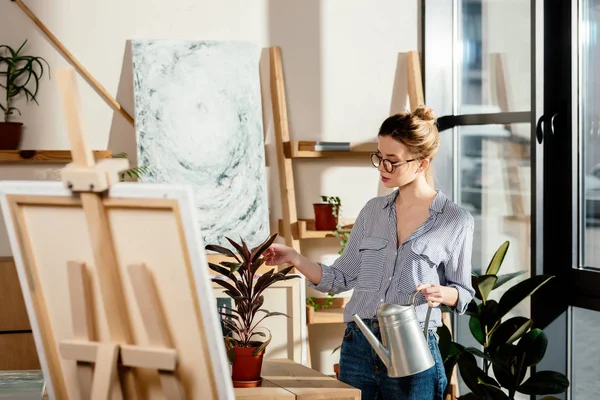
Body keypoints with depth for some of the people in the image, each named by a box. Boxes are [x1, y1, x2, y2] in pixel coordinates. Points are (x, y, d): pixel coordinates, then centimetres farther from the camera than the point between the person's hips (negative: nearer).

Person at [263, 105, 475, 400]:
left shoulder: (456, 221, -3)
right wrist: (294, 258, -3)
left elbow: (462, 293, 5)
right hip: (357, 347, 4)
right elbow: (342, 277, 10)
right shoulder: (373, 210, 9)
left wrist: (442, 293, -16)